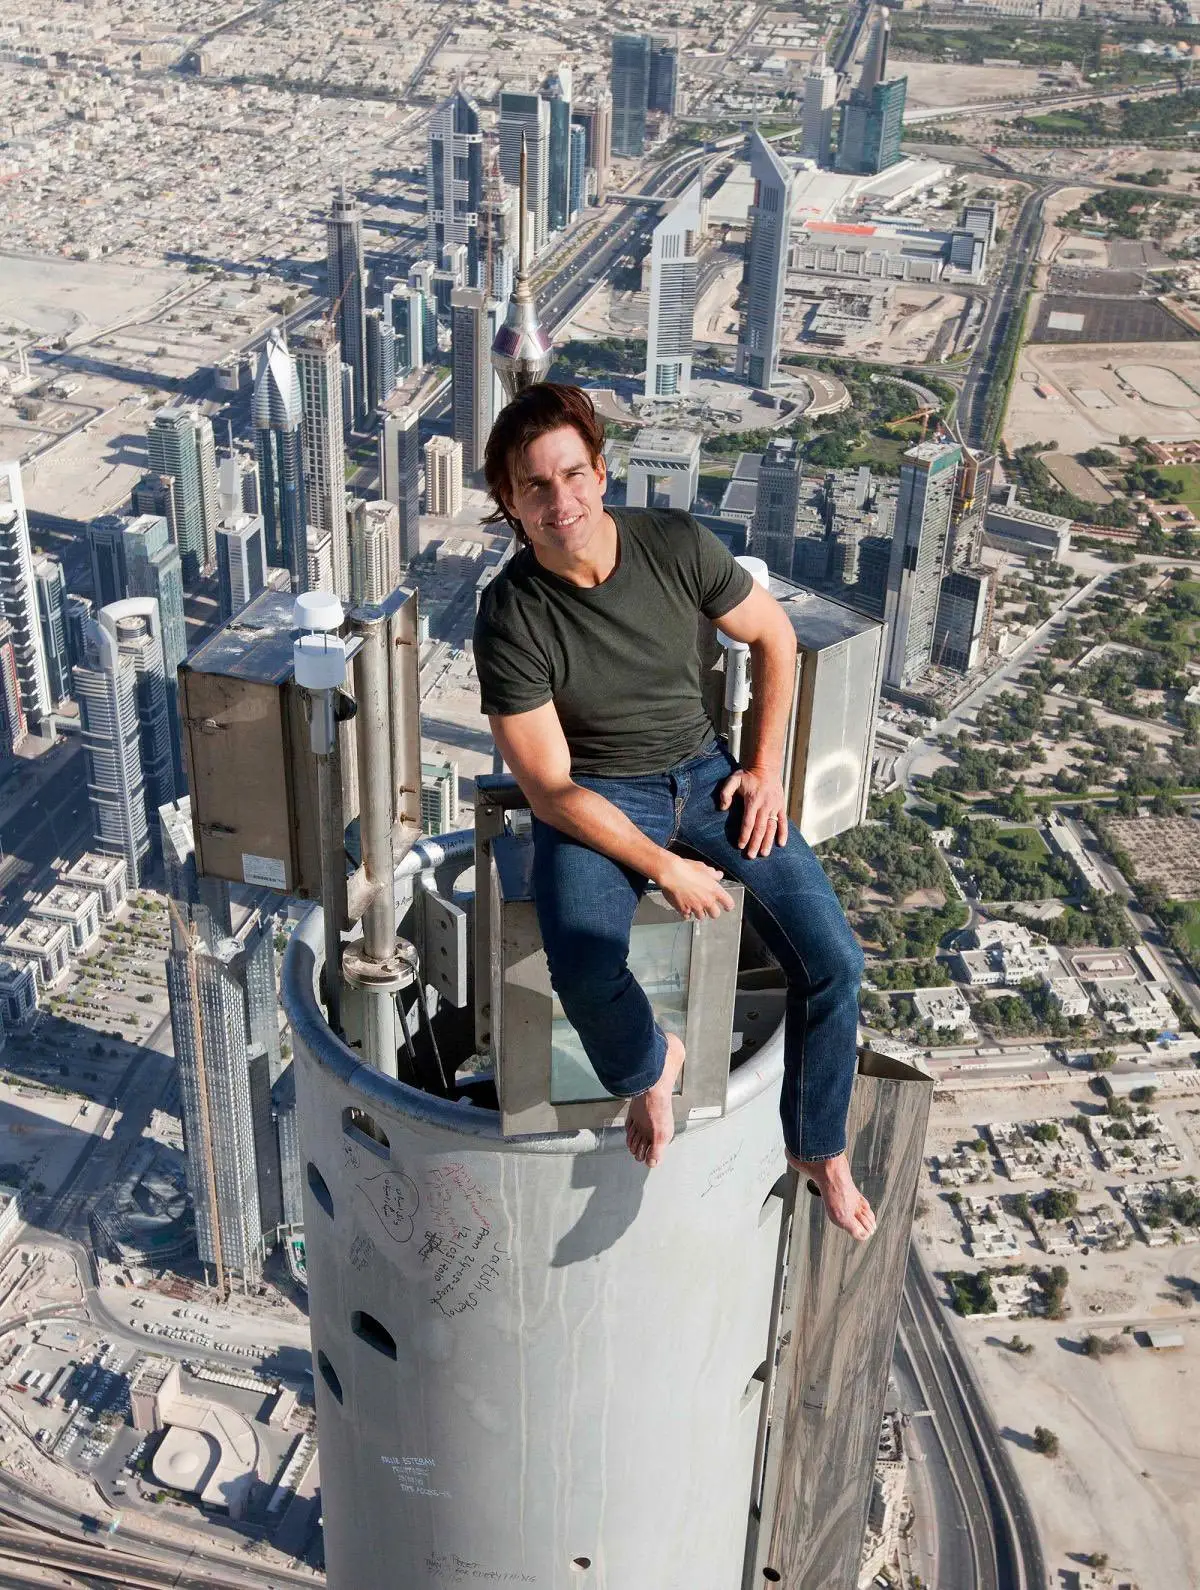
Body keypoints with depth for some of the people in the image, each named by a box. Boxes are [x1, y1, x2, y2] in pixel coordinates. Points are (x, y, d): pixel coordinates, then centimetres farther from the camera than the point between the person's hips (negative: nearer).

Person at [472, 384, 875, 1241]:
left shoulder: (676, 543, -12)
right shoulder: (511, 618, -20)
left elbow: (774, 636, 6)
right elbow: (550, 789, -16)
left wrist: (766, 769, 0)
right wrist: (665, 866, -20)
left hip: (705, 772, 3)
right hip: (594, 800, -3)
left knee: (834, 959, -10)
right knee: (585, 967, -32)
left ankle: (819, 1147, 15)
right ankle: (650, 1063, 5)